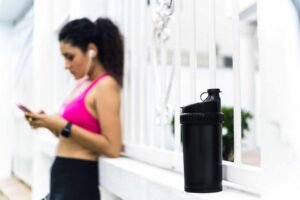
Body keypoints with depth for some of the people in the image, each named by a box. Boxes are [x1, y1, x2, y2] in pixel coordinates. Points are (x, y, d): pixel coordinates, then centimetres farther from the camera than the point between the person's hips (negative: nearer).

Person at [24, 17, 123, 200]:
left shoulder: (105, 85, -14)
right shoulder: (83, 83, 11)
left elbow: (112, 147, -22)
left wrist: (63, 126, -21)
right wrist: (50, 123, -2)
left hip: (79, 179, -8)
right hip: (62, 174, 8)